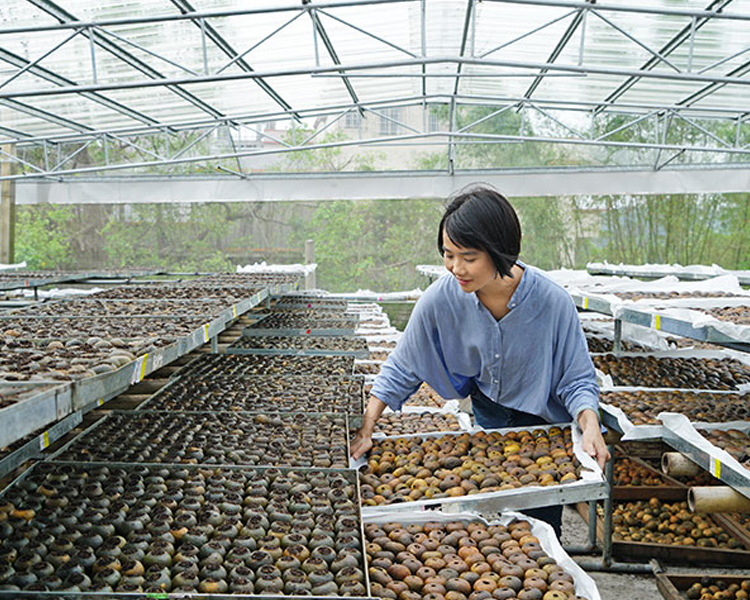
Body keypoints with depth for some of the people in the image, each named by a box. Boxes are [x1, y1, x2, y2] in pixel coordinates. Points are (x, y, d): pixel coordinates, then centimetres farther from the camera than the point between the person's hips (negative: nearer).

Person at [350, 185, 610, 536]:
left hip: (544, 424, -2)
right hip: (485, 418, 2)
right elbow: (401, 369, -12)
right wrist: (365, 430, -17)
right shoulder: (442, 298, -23)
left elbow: (577, 379, -16)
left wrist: (590, 426, -35)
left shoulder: (552, 302, -28)